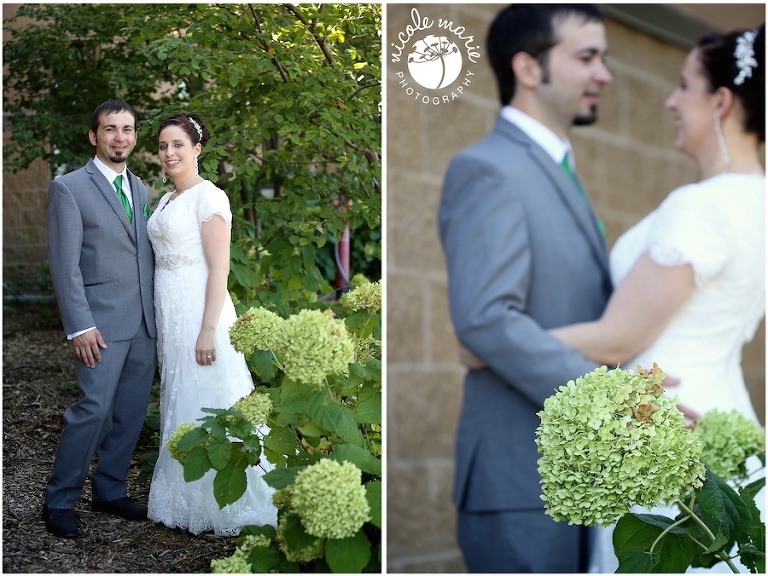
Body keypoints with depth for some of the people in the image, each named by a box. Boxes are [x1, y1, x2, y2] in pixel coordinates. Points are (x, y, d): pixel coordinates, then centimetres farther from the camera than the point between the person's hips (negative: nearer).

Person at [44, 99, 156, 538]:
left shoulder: (141, 190, 14)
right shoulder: (70, 188, -5)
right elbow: (65, 264, -10)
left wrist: (158, 314, 9)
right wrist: (80, 327, -16)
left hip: (145, 322, 6)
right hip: (102, 323, -6)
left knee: (131, 412, 9)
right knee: (94, 409, -11)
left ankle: (110, 491, 23)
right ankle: (60, 501, 4)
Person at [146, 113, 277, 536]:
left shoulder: (208, 196, -11)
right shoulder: (165, 201, 15)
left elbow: (219, 268, -17)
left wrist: (209, 329, -22)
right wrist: (163, 323, 15)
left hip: (199, 310, -9)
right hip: (169, 313, 9)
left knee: (206, 406, -3)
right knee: (178, 403, 13)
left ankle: (220, 506, 7)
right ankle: (186, 501, 23)